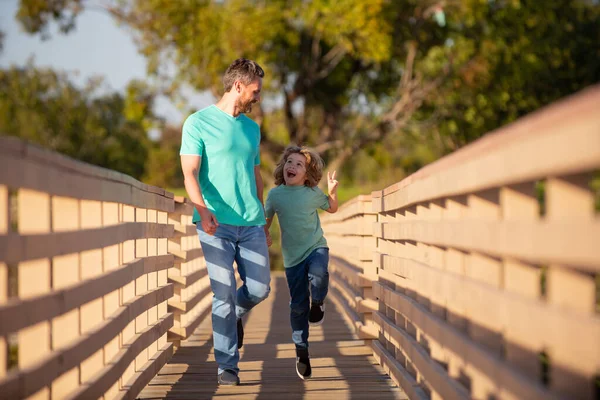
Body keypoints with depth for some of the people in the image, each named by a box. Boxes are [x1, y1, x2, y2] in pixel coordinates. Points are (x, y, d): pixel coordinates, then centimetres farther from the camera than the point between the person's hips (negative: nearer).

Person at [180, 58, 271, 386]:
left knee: (259, 288, 1)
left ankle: (236, 315, 34)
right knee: (224, 294, -7)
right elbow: (190, 174, -11)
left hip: (251, 224, 5)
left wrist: (263, 220, 22)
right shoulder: (198, 123, -2)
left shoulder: (252, 128, 17)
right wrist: (203, 210, -27)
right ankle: (227, 366, 1)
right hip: (216, 225, -5)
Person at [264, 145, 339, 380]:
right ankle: (302, 353, 15)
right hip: (293, 255, 1)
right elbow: (267, 217, 13)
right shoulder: (275, 194, -2)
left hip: (316, 247, -1)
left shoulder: (313, 193, -3)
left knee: (318, 274, -36)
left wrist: (332, 192, -5)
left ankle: (317, 303, -3)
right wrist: (265, 234, -6)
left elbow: (332, 209, 13)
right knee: (298, 305, 3)